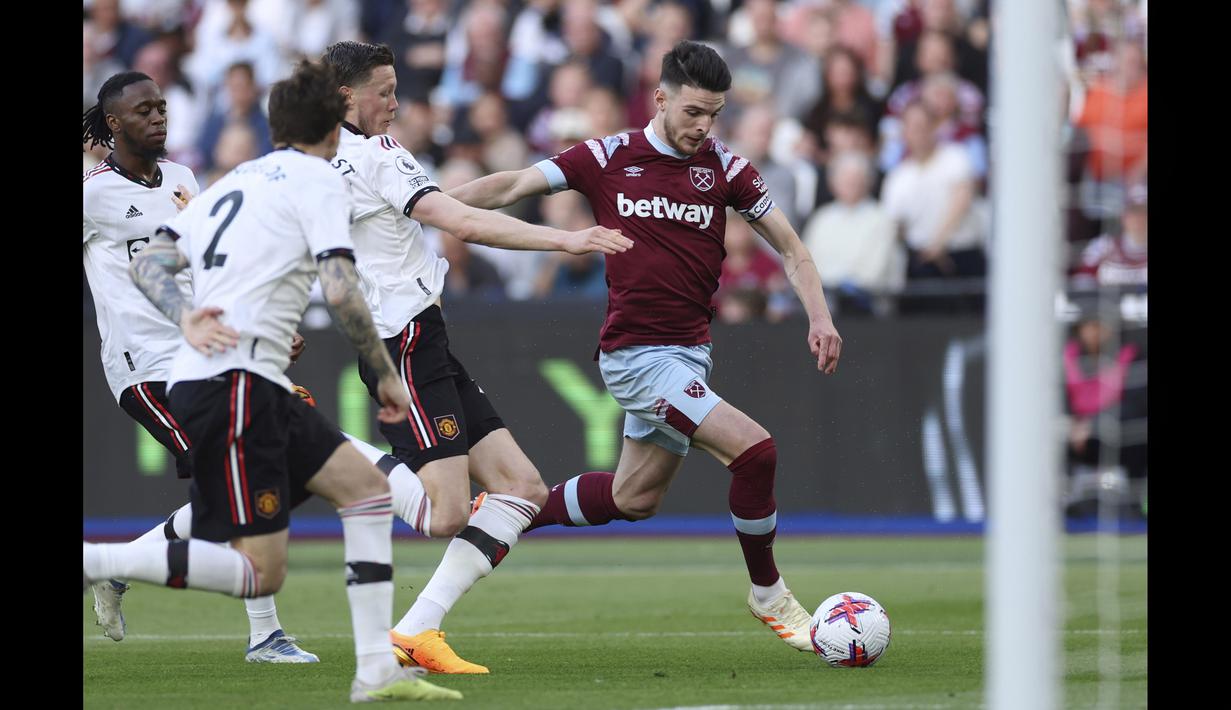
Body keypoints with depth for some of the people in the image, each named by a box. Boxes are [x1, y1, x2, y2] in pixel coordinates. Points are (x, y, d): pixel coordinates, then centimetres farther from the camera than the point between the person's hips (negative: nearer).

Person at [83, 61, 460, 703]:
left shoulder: (234, 181, 22)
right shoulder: (319, 181, -1)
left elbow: (147, 263, 14)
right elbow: (341, 292, -13)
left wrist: (185, 316, -2)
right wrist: (386, 376, -1)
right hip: (232, 384, -9)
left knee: (367, 487, 12)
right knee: (261, 572, -12)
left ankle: (377, 671, 6)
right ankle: (91, 560, -18)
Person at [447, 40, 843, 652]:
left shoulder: (724, 169, 2)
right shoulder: (608, 158, -5)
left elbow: (789, 247, 7)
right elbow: (510, 188, -2)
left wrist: (819, 315, -8)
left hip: (688, 352, 6)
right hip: (637, 352, -6)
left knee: (635, 497, 19)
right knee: (754, 449, -19)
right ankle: (768, 595, -1)